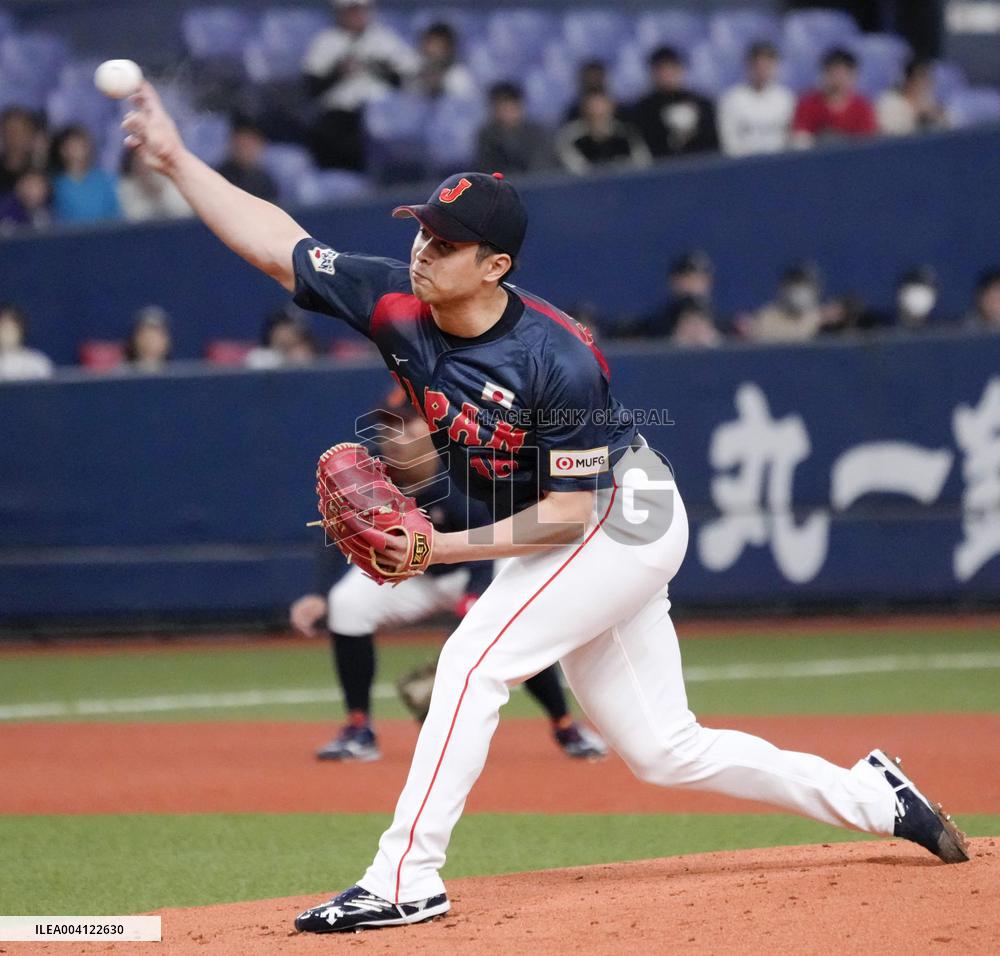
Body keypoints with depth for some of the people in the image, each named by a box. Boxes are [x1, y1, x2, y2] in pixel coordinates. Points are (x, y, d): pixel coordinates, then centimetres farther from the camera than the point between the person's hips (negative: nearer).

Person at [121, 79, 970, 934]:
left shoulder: (560, 359, -29)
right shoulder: (398, 303, -12)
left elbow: (569, 512, -25)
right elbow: (277, 244, -8)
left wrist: (441, 549, -29)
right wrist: (175, 158, -17)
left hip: (624, 519, -8)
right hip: (570, 539, 8)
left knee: (474, 662, -21)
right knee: (663, 749, 10)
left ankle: (405, 879, -18)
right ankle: (873, 798, 23)